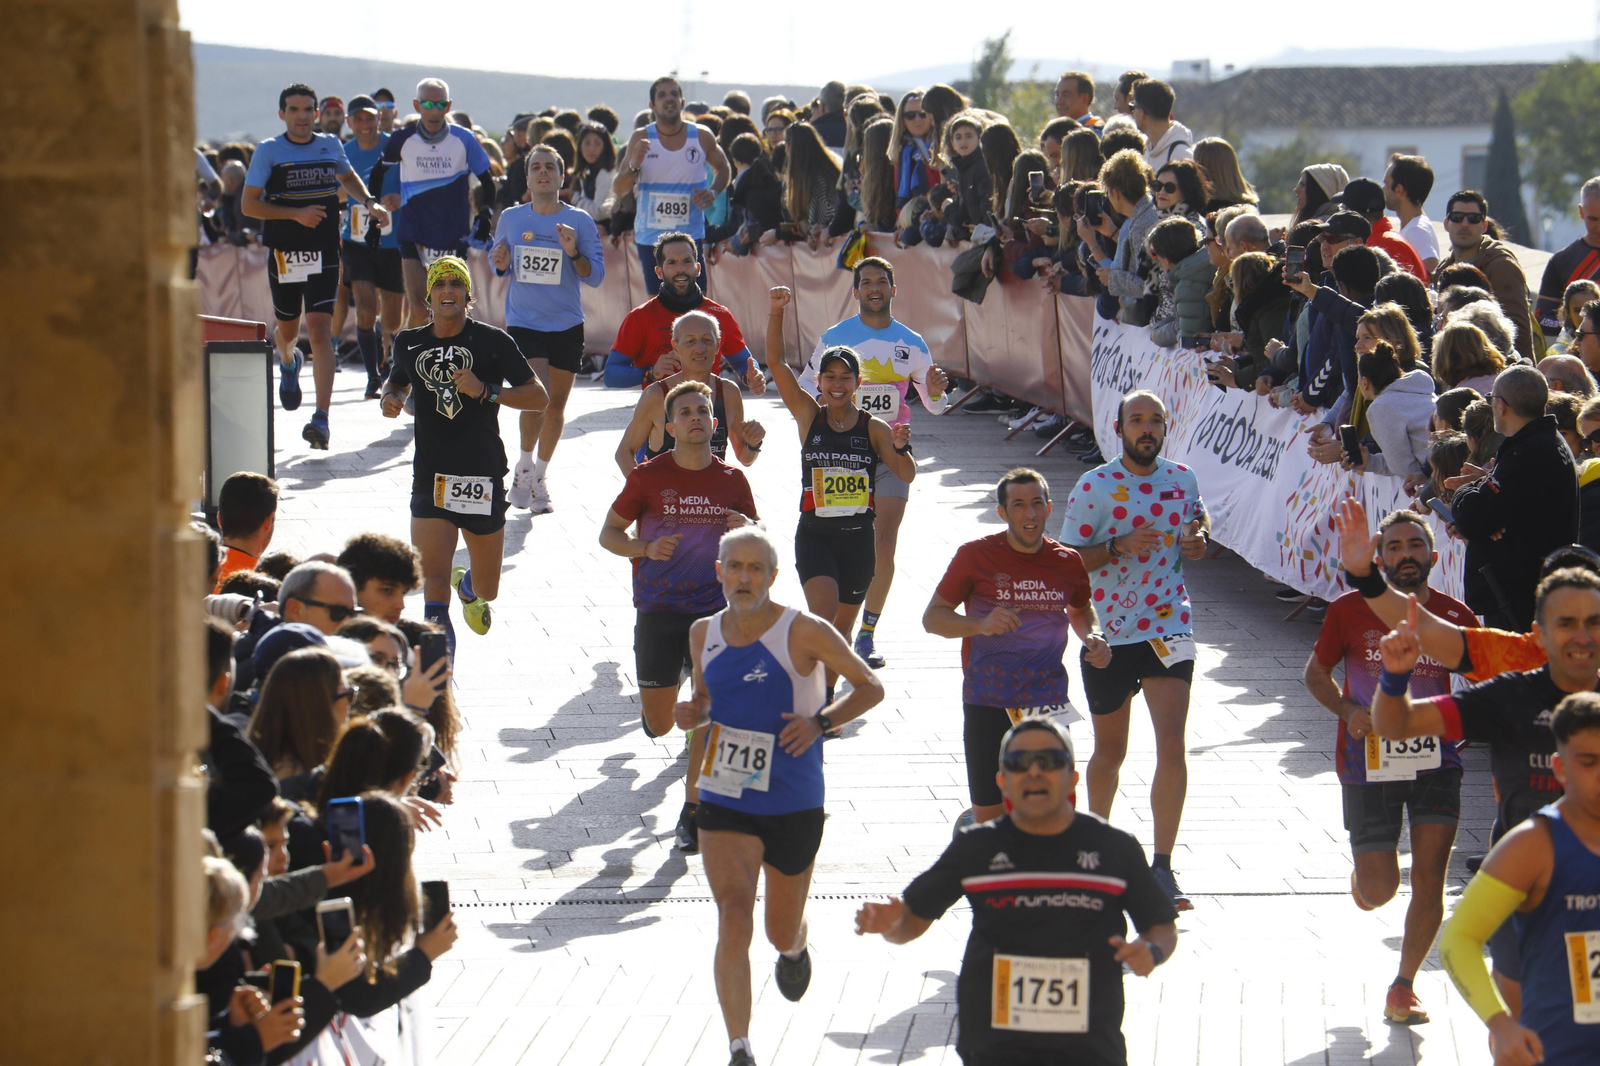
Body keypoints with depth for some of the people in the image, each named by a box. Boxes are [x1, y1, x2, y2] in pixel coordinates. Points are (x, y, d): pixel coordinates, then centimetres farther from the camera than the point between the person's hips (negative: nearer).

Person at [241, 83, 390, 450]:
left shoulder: (331, 146, 5)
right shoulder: (269, 151, -4)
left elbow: (349, 177, 28)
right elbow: (248, 204, -8)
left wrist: (369, 202, 10)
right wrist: (296, 214, -18)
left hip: (324, 254, 0)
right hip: (284, 254, 0)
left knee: (320, 331, -13)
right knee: (287, 330, 15)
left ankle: (321, 418, -18)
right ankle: (288, 362, 54)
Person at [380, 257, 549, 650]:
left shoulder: (492, 341, -4)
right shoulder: (409, 343, 4)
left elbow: (538, 396, -4)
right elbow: (397, 381, 25)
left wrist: (485, 391, -18)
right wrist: (391, 397, 0)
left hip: (483, 479, 0)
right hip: (431, 479, 0)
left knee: (487, 589, 17)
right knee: (434, 584, -18)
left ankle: (468, 586, 55)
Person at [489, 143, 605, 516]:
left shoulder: (580, 222, -3)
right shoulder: (510, 219, 1)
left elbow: (596, 277, -3)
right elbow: (499, 265, 15)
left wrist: (573, 253, -21)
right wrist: (500, 262, -9)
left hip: (567, 326, 1)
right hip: (523, 321, -1)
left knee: (556, 404, 9)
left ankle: (538, 476, 27)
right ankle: (524, 468, 2)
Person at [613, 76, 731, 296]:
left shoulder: (702, 136, 0)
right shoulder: (641, 139, 0)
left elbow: (722, 169, 17)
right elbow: (618, 190, 0)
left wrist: (713, 193, -4)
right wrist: (634, 166, -21)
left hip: (691, 235, -1)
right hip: (650, 238, 1)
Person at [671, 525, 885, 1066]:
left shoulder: (805, 632, -12)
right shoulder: (704, 634, 2)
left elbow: (870, 688, -3)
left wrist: (820, 722, -19)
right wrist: (694, 714, -3)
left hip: (794, 804, -2)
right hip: (724, 801, 2)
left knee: (781, 932, 15)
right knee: (733, 918, -17)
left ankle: (795, 950, 55)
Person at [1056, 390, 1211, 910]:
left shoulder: (1182, 479, 3)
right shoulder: (1094, 487, -8)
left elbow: (1199, 522, 20)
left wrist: (1198, 541, -3)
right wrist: (1118, 546, -23)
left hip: (1169, 627, 1)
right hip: (1109, 632, -1)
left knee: (1171, 745, -12)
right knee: (1110, 750, 12)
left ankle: (1162, 867, -7)